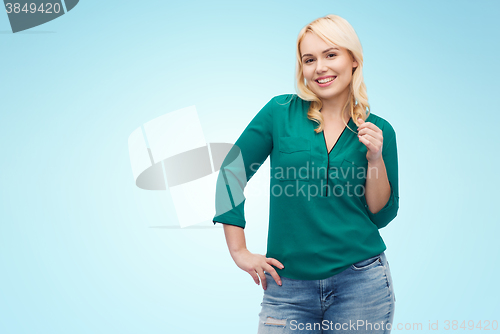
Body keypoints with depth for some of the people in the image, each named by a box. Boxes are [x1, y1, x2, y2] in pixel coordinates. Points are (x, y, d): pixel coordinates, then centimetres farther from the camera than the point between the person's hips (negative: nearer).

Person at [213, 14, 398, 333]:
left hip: (360, 283, 1)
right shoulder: (281, 111, -3)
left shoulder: (379, 130, 2)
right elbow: (231, 173, 1)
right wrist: (239, 251, -1)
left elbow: (382, 216, 5)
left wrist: (375, 158, -10)